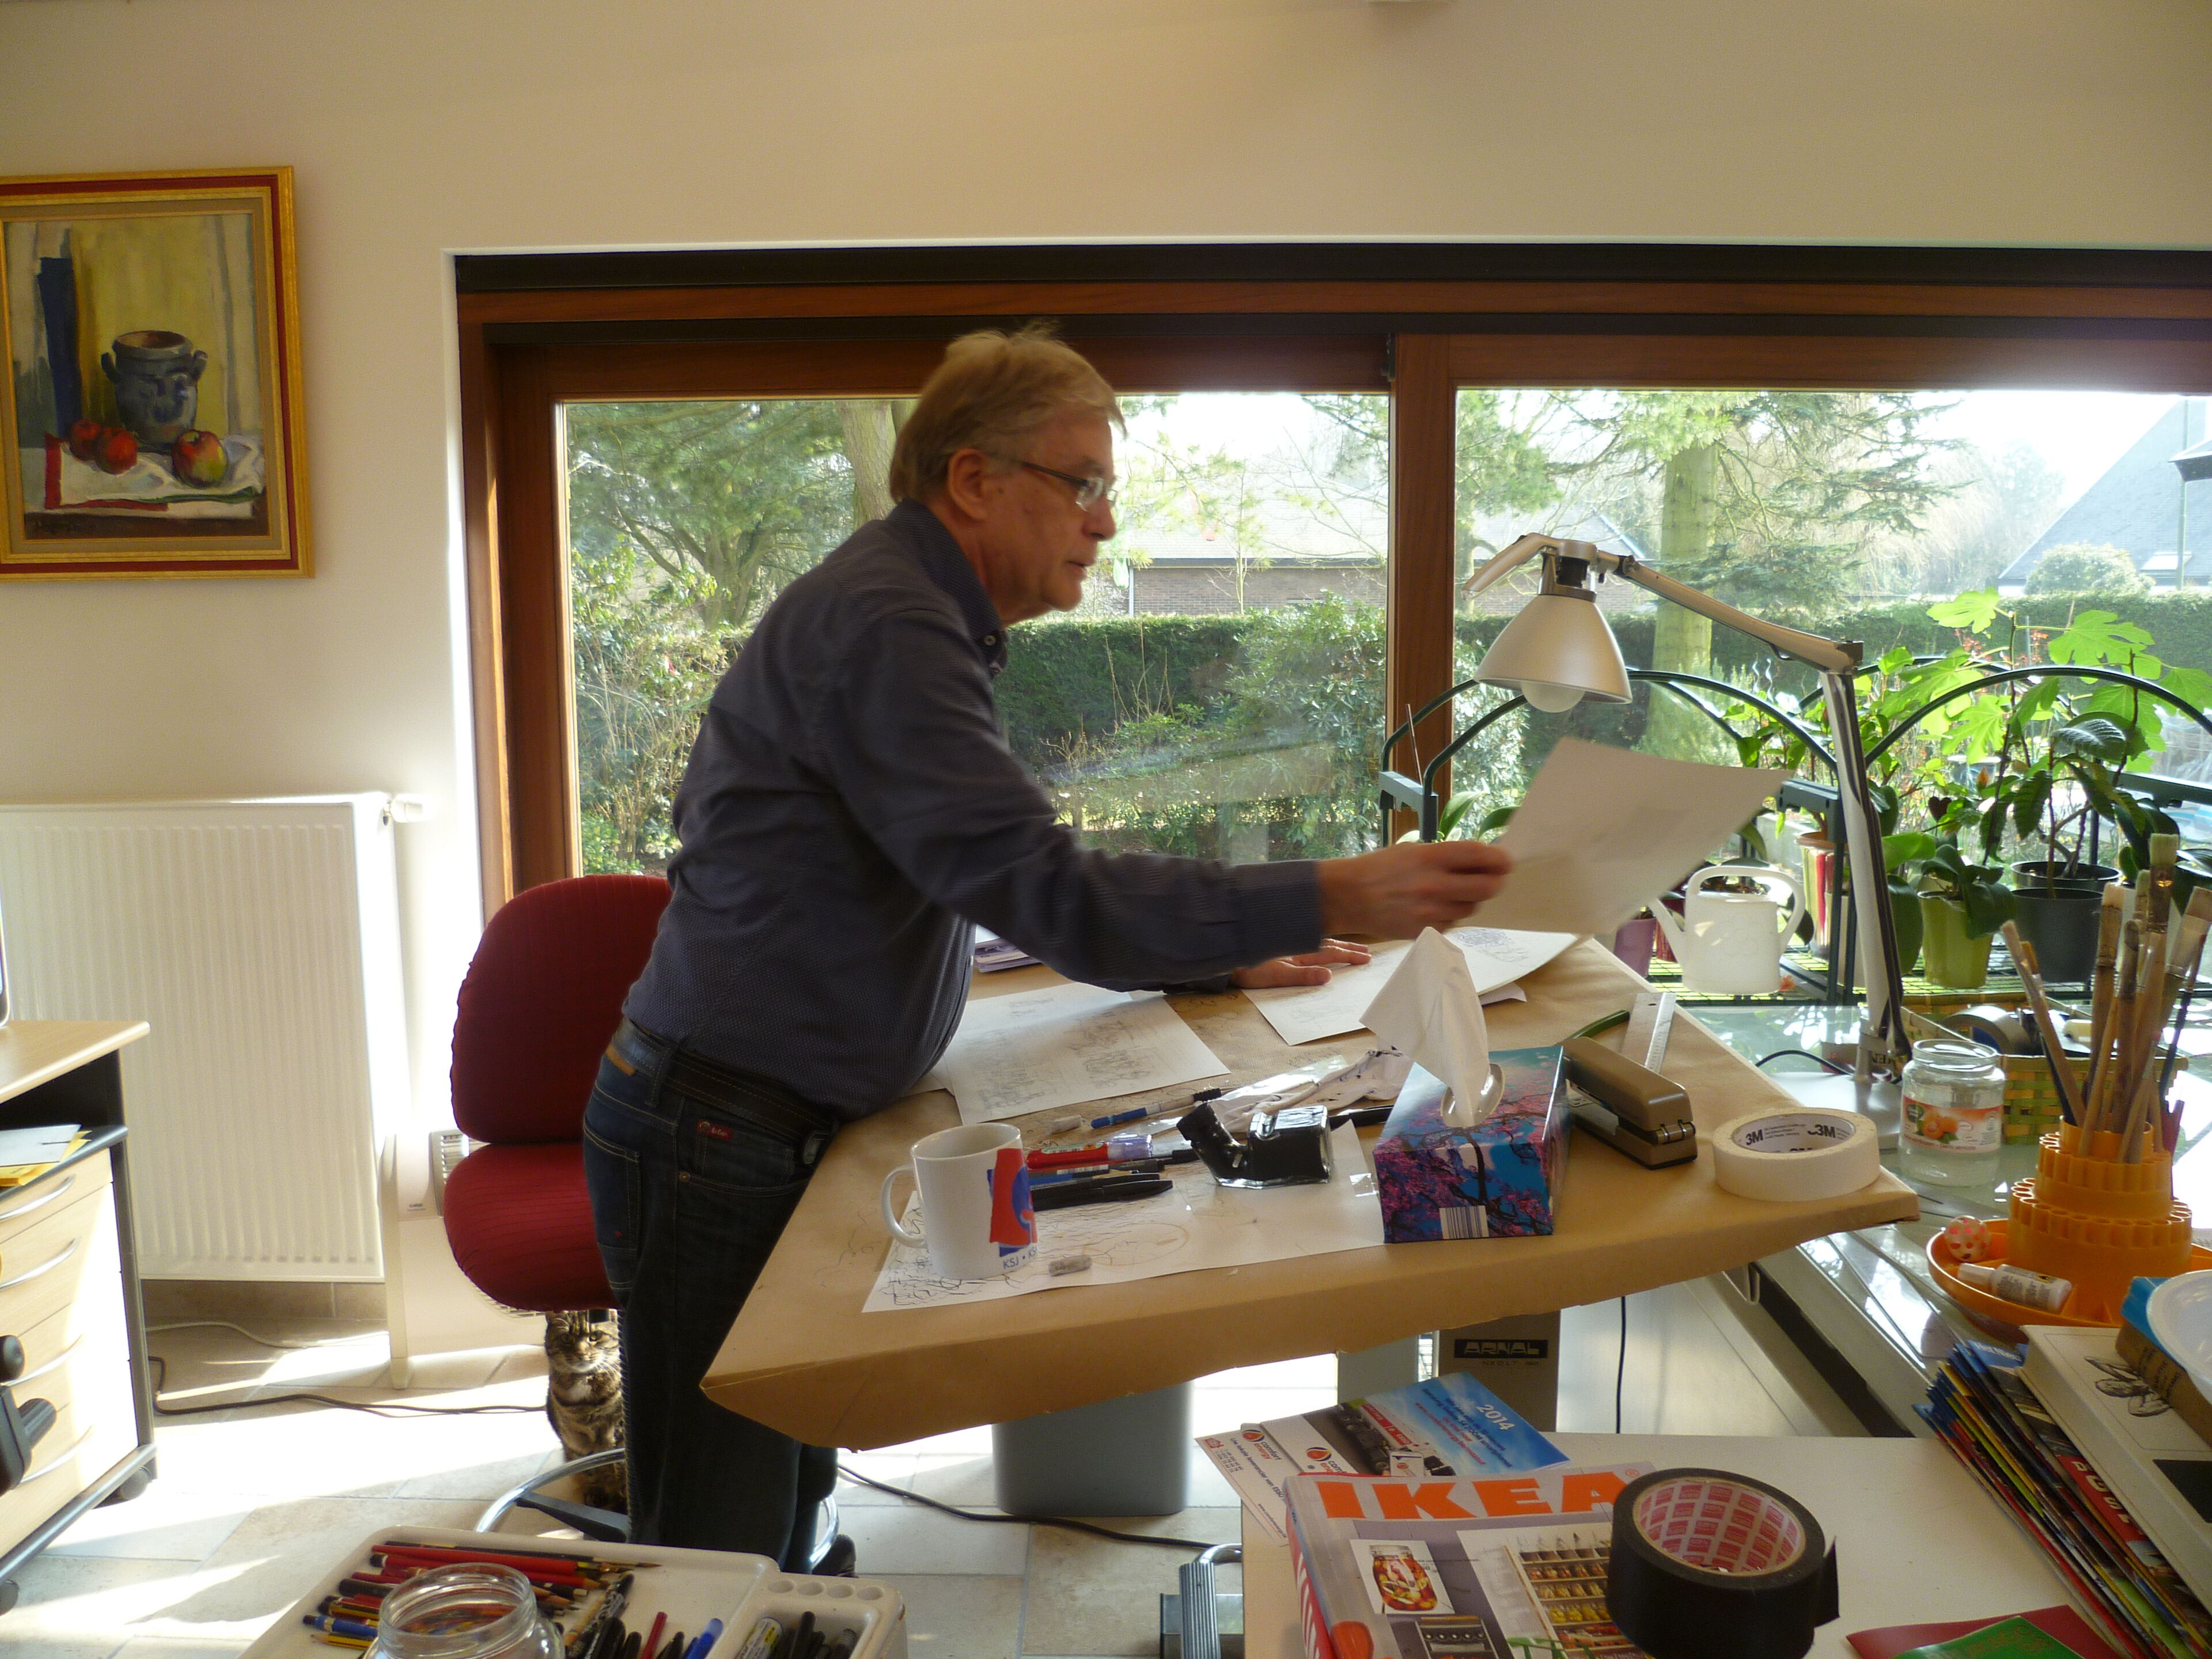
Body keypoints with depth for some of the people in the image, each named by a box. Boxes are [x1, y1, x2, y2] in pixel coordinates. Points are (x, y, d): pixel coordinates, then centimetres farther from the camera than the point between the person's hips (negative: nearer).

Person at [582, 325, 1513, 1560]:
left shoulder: (918, 620, 13)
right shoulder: (881, 626, -20)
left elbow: (1015, 879, 19)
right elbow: (1048, 892, -27)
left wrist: (1222, 961, 12)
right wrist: (1332, 900, -27)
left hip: (786, 1125, 10)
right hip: (716, 1133, -10)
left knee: (793, 1498, 19)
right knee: (720, 1551, 2)